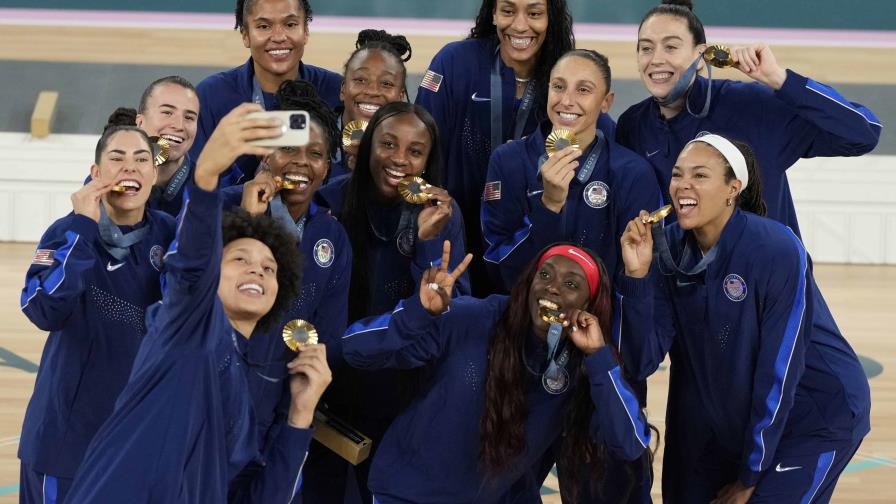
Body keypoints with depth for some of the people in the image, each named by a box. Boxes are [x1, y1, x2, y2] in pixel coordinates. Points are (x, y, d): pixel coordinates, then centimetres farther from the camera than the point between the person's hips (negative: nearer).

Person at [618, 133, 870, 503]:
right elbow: (643, 361, -12)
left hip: (815, 418, -5)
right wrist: (637, 275, -27)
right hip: (729, 420, 5)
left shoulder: (777, 251, -23)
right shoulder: (668, 249, -8)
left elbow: (779, 371, -20)